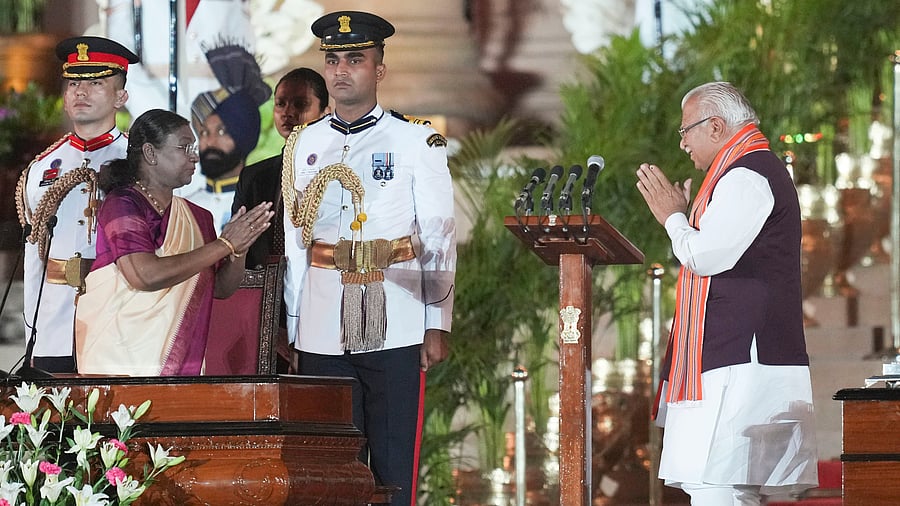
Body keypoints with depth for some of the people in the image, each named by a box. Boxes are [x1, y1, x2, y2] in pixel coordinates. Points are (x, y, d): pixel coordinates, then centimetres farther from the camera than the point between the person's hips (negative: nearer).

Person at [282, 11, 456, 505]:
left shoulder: (417, 140, 1)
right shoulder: (304, 144, 11)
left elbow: (439, 237, 1)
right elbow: (294, 238, 14)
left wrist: (437, 325, -5)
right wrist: (291, 327, 11)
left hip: (395, 326, -3)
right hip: (322, 329, 3)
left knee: (394, 462, -3)